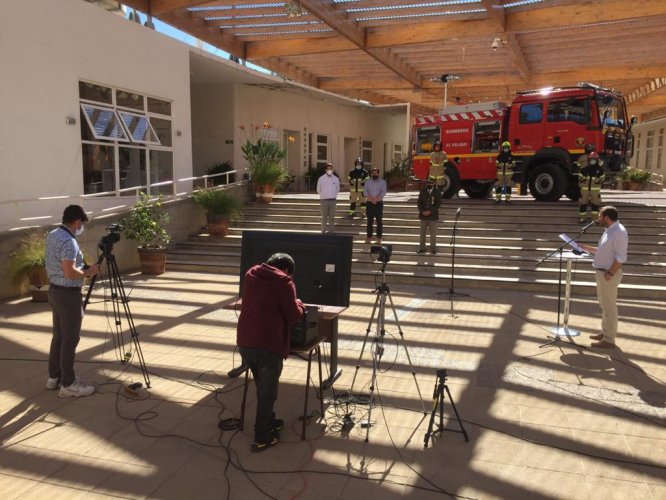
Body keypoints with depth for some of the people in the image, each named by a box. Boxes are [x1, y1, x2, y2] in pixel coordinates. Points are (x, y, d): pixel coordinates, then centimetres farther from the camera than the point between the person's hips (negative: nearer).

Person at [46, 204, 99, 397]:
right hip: (68, 294, -10)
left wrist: (81, 269, 15)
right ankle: (68, 384, 5)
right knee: (70, 340, -2)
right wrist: (88, 272, -12)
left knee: (58, 336, 18)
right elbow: (70, 272, -29)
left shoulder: (52, 235, 9)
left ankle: (54, 377, 28)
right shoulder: (69, 242, -22)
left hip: (55, 291, 10)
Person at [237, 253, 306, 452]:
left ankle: (268, 421, 39)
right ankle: (261, 438, 15)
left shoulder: (250, 274, 12)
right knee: (268, 390, 8)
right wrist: (299, 305, 14)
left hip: (244, 342, 7)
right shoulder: (284, 281, -7)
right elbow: (292, 315, -6)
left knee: (262, 386, 24)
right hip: (268, 345, -6)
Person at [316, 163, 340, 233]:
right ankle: (323, 231, 7)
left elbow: (337, 189, 16)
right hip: (324, 200, -1)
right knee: (324, 217, 1)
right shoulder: (321, 178, -2)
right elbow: (318, 190, 8)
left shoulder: (336, 179, 3)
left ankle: (331, 231, 9)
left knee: (332, 217, 3)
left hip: (332, 200, 2)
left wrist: (333, 195, 12)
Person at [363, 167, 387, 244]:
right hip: (369, 203, 2)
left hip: (379, 203, -2)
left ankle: (379, 237, 2)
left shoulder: (382, 182, 6)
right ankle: (369, 237, 8)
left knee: (379, 221, -2)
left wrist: (376, 199, -20)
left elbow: (383, 192, -7)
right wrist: (371, 199, -16)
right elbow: (365, 192, -2)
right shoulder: (368, 182, 11)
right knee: (369, 221, 3)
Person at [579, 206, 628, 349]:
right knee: (604, 305, 19)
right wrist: (587, 248, 16)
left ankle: (609, 340, 7)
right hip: (602, 273, 10)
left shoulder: (619, 232, -19)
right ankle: (605, 332, 32)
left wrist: (610, 273, -23)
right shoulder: (609, 230, 11)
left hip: (609, 275, -10)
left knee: (609, 307, -1)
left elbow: (621, 258, -23)